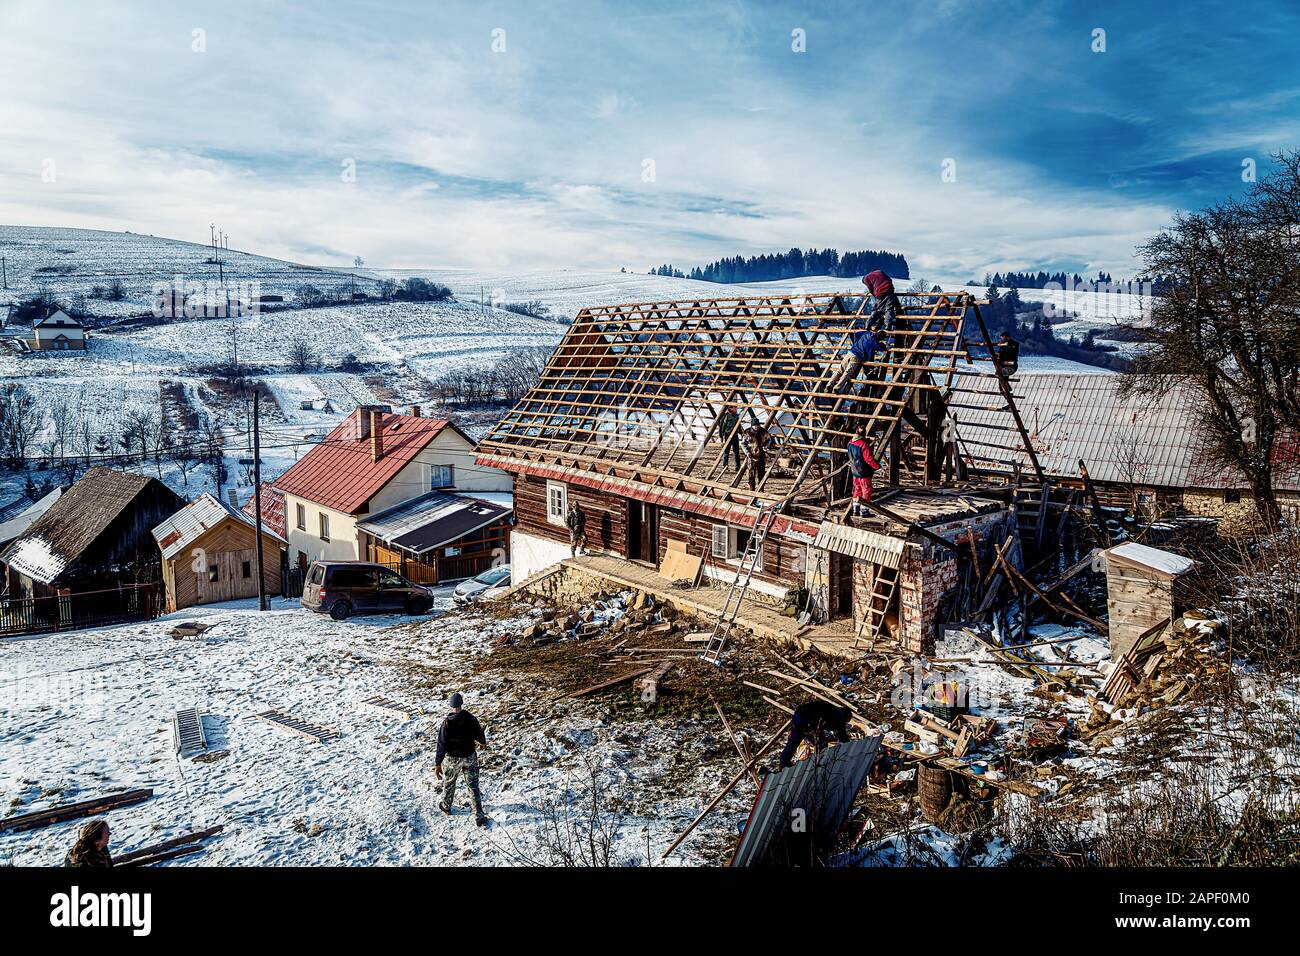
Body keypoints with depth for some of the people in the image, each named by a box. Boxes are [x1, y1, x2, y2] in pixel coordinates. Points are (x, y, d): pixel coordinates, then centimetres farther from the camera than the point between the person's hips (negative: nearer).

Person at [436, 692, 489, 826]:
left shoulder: (447, 722, -18)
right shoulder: (471, 719, -11)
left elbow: (442, 744, -17)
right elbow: (479, 735, 6)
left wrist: (438, 764, -11)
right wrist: (483, 743, 29)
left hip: (453, 758, -2)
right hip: (470, 757, 2)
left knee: (449, 782, 24)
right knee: (473, 786, 10)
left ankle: (446, 806, 46)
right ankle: (479, 816, 9)